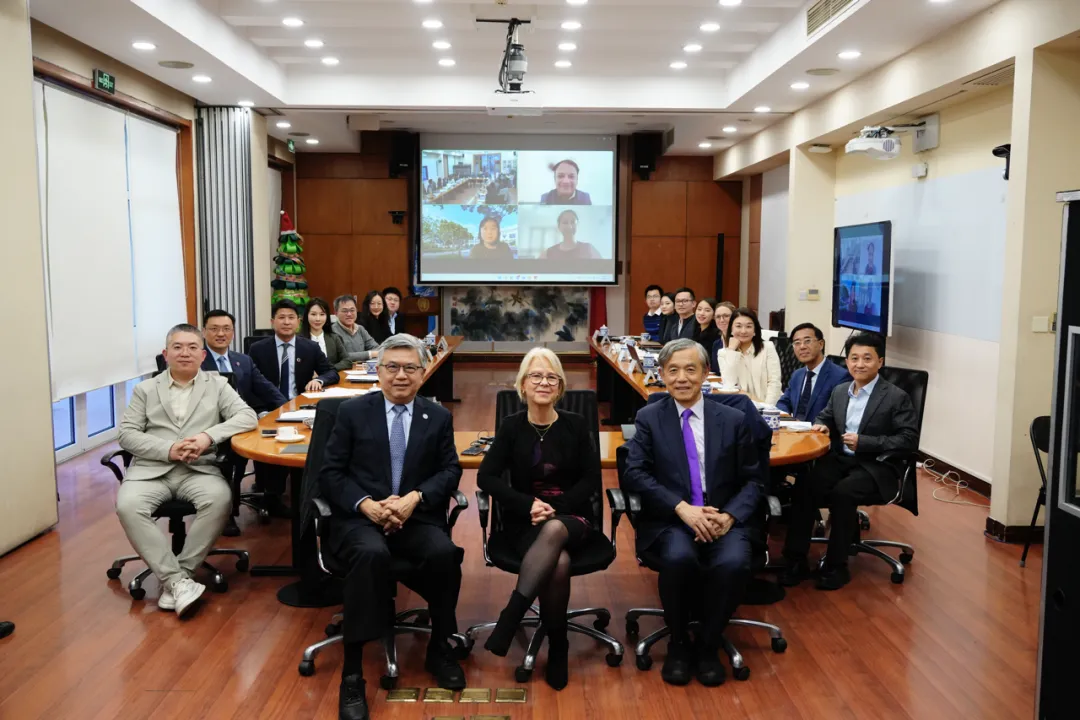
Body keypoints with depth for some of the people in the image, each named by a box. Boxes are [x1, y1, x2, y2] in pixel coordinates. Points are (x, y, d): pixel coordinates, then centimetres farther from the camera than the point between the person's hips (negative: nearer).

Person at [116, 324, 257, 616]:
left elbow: (248, 417, 1)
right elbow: (126, 434, 6)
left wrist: (208, 436, -15)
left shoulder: (217, 384, 14)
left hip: (199, 469, 0)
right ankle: (176, 579, -23)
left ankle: (177, 577, -19)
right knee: (128, 505, -31)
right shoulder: (145, 389, 15)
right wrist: (169, 449, -11)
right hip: (151, 469, 1)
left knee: (220, 499, -33)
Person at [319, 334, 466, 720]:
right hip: (358, 517, -1)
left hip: (417, 517, 2)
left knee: (445, 552, -30)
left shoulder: (439, 417, 10)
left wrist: (414, 498, -15)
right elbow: (331, 473, 1)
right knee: (371, 553, -36)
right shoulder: (352, 411, 5)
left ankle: (439, 648, -4)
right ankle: (352, 672, -26)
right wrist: (367, 504, -16)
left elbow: (450, 471, 4)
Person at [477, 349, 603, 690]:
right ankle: (557, 647, -15)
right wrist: (529, 505, -18)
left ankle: (510, 617, -32)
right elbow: (486, 477, -4)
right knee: (559, 563, -33)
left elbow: (591, 480, 0)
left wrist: (553, 508, -15)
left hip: (571, 516, 0)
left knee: (553, 530, -38)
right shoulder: (512, 426, 1)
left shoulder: (576, 425, 2)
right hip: (525, 519, 0)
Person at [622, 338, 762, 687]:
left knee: (734, 563, -31)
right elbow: (634, 474, -6)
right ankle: (678, 643, -5)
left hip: (721, 521, 1)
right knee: (679, 558, -34)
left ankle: (708, 645, -3)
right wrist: (682, 508, -19)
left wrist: (729, 516, -13)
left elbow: (751, 481, 8)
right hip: (668, 522, -1)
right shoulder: (648, 418, 6)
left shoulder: (733, 419, 9)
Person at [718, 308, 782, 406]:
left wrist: (767, 407, -19)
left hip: (767, 405, -1)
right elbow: (729, 385, -8)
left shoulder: (768, 348, 4)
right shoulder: (724, 353, 6)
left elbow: (774, 383, -4)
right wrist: (732, 350, -6)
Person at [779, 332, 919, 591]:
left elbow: (909, 439, -12)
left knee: (842, 493, -34)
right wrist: (821, 425, 2)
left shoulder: (897, 397, -6)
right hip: (840, 459, 5)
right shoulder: (839, 391, 13)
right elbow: (825, 416, 29)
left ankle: (836, 566, -17)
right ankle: (796, 560, -14)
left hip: (876, 467, -5)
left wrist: (864, 442, -19)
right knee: (803, 487, -23)